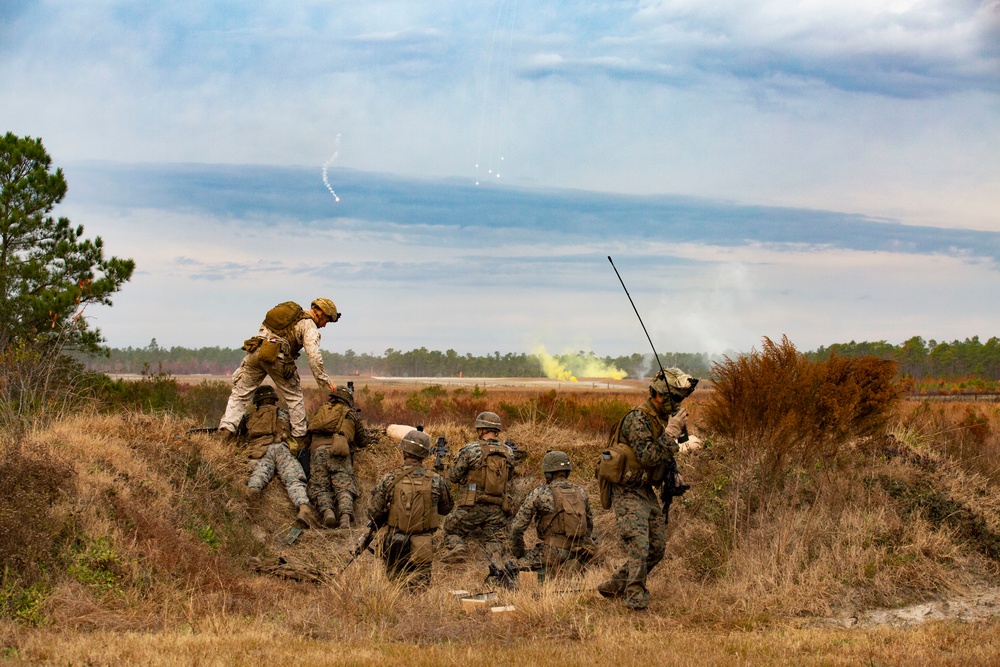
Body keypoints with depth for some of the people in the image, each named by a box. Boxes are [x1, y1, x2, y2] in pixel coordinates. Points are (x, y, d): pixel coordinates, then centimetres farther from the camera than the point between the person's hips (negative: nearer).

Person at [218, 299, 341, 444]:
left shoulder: (291, 312, 26)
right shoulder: (309, 325, 5)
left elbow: (264, 330, 28)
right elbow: (313, 356, -7)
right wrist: (325, 380, -2)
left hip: (255, 351, 5)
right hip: (277, 356, -5)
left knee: (239, 393, 10)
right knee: (294, 397, 9)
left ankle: (227, 428, -5)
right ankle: (299, 437, 10)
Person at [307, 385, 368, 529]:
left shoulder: (322, 409, 30)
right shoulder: (352, 415, 24)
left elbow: (309, 432, 45)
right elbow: (363, 442, 36)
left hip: (317, 449, 1)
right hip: (339, 452, -1)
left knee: (319, 488, -1)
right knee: (344, 488, -12)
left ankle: (327, 511, -32)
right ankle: (345, 517, -39)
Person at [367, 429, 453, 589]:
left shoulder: (388, 480, -6)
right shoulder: (436, 481, -4)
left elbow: (374, 514, -2)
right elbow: (445, 509, 15)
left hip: (394, 547, 0)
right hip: (422, 550, 0)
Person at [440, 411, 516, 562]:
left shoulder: (470, 450, -9)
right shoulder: (508, 453, 5)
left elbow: (453, 477, -2)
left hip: (472, 507, -3)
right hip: (497, 510, 3)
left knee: (452, 531, 18)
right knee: (495, 542, 9)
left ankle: (457, 548, -13)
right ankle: (497, 556, -25)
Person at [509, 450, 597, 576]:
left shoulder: (539, 494, -6)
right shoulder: (580, 492, 9)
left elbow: (517, 526, -4)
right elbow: (589, 523, 22)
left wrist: (519, 554, 10)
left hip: (553, 553, -6)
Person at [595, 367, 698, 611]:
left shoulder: (664, 418, 11)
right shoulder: (638, 419, -17)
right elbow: (648, 456, -26)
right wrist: (670, 431, -25)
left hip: (647, 491, 9)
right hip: (627, 492, -9)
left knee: (657, 547, 9)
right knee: (638, 546, -18)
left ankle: (614, 586, 19)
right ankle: (636, 598, -14)